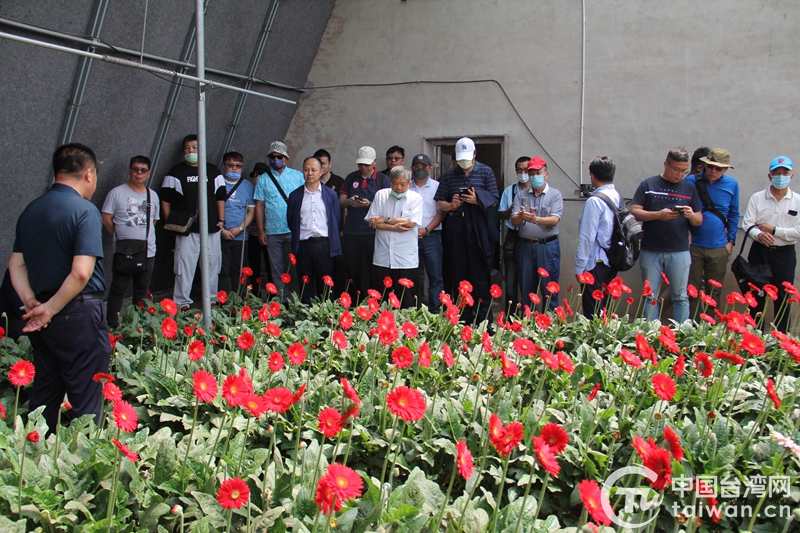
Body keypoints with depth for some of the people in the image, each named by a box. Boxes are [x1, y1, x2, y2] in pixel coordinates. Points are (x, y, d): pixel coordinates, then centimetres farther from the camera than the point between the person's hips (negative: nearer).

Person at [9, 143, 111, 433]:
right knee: (86, 399, 1)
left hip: (41, 319, 8)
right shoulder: (85, 211, -13)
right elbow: (81, 273, -22)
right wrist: (51, 309, -13)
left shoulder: (30, 211, 10)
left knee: (43, 396, 18)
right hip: (78, 313, -7)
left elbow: (16, 264, 9)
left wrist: (32, 302, -1)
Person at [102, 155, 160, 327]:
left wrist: (145, 237, 7)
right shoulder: (117, 193, -2)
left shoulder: (152, 195, 12)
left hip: (148, 252, 4)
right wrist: (120, 238, -4)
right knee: (118, 290, 1)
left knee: (142, 290, 13)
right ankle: (112, 325, 7)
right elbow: (106, 219, -2)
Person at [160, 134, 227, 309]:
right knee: (185, 265, -4)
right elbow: (165, 200, 6)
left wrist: (221, 219, 7)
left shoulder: (214, 172, 12)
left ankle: (212, 300, 20)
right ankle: (182, 303, 3)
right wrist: (170, 223, -2)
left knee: (212, 264, 8)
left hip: (211, 228, 3)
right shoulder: (176, 173, 5)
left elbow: (221, 197, 16)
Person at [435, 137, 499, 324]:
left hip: (478, 229, -2)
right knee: (458, 273, 6)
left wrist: (477, 200, -16)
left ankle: (484, 319, 4)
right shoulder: (449, 175, 11)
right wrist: (450, 206, -11)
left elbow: (493, 200, 2)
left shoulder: (486, 172, 6)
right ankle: (462, 318, 15)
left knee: (480, 274, -2)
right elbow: (440, 201, 9)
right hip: (455, 229, 3)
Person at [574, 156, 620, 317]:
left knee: (593, 312, -2)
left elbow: (587, 238, -18)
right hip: (612, 261, 8)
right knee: (605, 308, 16)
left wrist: (579, 268, -12)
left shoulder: (595, 201, -17)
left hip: (596, 263, -8)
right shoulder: (618, 197, 7)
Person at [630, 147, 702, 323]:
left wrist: (691, 215, -12)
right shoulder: (648, 185, 4)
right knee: (650, 296, 5)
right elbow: (634, 211, -4)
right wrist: (658, 215, -18)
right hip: (650, 251, -1)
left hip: (679, 252, 1)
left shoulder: (689, 189, 10)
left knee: (680, 297, 3)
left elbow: (699, 221, 11)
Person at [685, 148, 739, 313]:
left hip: (718, 248, 2)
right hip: (694, 245, -2)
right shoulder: (691, 181, -4)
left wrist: (731, 241, 7)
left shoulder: (732, 185, 2)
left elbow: (733, 214, 12)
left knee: (714, 293, 9)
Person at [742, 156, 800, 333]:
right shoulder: (757, 198, 2)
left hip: (784, 254, -1)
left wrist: (773, 230, -13)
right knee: (756, 297, 9)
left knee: (783, 299, 6)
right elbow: (747, 225, -4)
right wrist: (759, 234, -24)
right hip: (759, 252, 1)